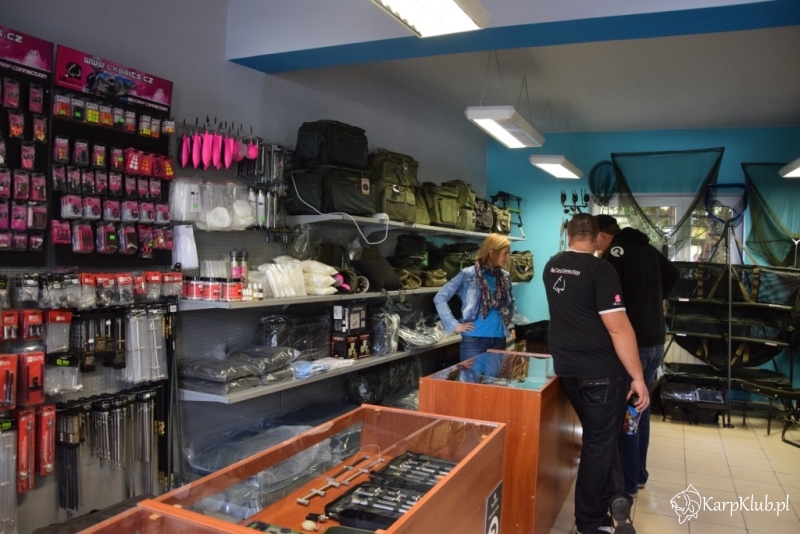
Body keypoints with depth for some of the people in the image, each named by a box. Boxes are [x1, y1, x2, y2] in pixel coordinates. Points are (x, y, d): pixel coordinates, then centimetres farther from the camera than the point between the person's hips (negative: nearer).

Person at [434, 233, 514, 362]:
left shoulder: (505, 276, 8)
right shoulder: (468, 274, -8)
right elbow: (440, 298, -8)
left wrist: (506, 321, 13)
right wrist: (455, 325, -11)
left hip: (499, 339, 5)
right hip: (474, 340, -5)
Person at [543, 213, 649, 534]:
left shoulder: (551, 267, 6)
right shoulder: (600, 270, -16)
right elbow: (618, 328, -20)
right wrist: (637, 378, -14)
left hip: (567, 367, 6)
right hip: (601, 371, -6)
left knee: (599, 436, 22)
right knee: (599, 442, 7)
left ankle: (614, 497, 15)